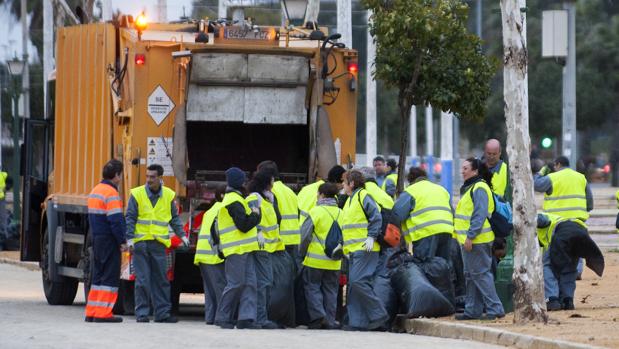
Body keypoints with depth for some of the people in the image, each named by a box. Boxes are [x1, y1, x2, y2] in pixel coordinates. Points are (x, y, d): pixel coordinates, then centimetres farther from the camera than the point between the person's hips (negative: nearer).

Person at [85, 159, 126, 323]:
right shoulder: (111, 193, -15)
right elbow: (116, 220, -20)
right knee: (110, 277, -5)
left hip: (96, 239, 9)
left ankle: (91, 312, 15)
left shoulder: (95, 191, 14)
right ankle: (103, 313, -9)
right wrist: (123, 241, -15)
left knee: (98, 276, 14)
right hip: (109, 241, -9)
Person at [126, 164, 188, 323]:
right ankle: (142, 313, 3)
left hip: (159, 243, 3)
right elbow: (130, 218, -2)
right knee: (142, 280, -3)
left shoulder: (168, 195, 7)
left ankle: (162, 313, 10)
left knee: (161, 280, 5)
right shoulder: (137, 194, -2)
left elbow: (174, 218, 17)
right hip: (141, 243, -3)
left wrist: (181, 235, 7)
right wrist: (130, 238, -10)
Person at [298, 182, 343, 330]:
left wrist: (302, 253, 3)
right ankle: (329, 320, 10)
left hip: (316, 259, -5)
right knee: (330, 290, 11)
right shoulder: (340, 213, 5)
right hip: (334, 261, 5)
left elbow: (305, 234, -10)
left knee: (312, 287, 5)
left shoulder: (316, 211, -11)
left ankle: (317, 315, -9)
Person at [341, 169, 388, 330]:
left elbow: (377, 218, -14)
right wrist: (342, 245, 21)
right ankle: (358, 322, 6)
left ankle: (378, 314, -11)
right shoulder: (350, 200, 22)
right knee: (353, 284, 6)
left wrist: (371, 237, -20)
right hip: (354, 251, 10)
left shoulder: (364, 196, -7)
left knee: (358, 281, -19)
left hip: (365, 249, -10)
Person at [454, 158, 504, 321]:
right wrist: (466, 237, 22)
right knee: (471, 276, 13)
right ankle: (472, 310, 19)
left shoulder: (479, 188, -14)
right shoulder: (469, 188, 19)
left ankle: (495, 309, -8)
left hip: (477, 240, -11)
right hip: (469, 240, 11)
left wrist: (470, 236, -24)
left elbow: (480, 215, -22)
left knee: (481, 274, -9)